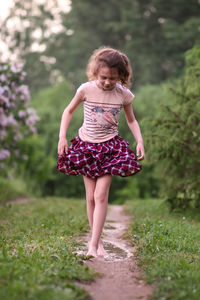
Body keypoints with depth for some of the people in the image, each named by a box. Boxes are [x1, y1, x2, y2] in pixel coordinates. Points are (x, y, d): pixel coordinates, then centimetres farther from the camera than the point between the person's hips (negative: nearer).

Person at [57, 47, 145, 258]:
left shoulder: (124, 95, -8)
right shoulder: (86, 89, -10)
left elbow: (131, 120, 8)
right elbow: (69, 111, 4)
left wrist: (140, 142, -5)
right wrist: (62, 137, -5)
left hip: (110, 147, -1)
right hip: (86, 145, 1)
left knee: (101, 196, -10)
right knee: (90, 197, 3)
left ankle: (94, 245, -10)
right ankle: (97, 240, 17)